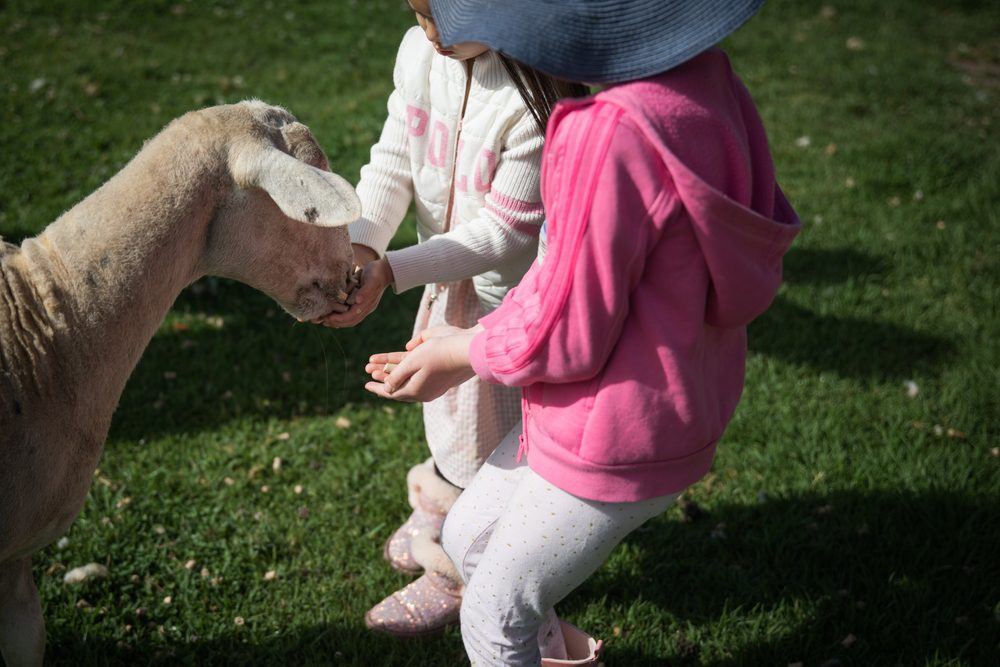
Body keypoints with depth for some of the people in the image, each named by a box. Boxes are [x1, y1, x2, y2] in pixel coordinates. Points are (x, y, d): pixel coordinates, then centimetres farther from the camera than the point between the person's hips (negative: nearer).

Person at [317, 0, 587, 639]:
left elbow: (504, 232, -28)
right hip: (452, 273, 6)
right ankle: (439, 513, 55)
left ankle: (453, 572, 36)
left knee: (481, 435, 12)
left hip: (512, 292, -6)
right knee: (447, 406, 27)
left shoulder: (540, 94, -33)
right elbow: (394, 163, -7)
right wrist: (357, 245, -24)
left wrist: (391, 271, -32)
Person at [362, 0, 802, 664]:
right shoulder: (702, 74, -5)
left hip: (615, 445, -8)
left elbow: (568, 335, -24)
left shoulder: (612, 133, -34)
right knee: (469, 540, 27)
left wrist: (458, 354, -5)